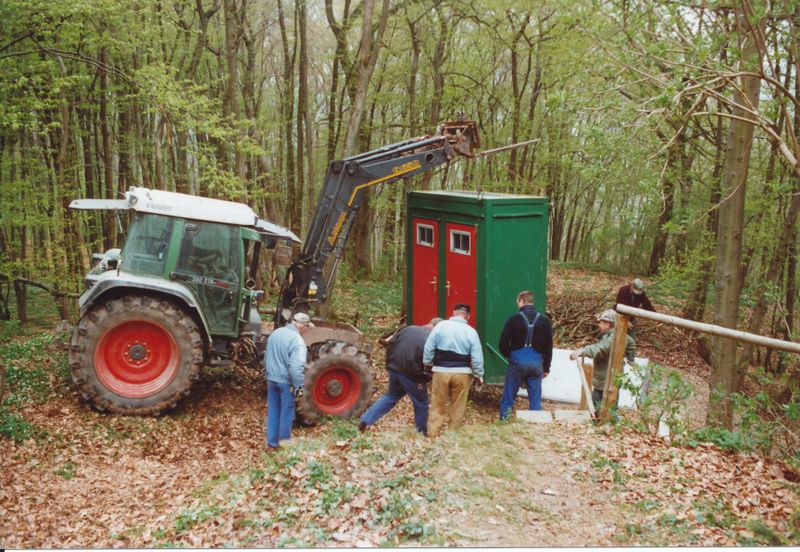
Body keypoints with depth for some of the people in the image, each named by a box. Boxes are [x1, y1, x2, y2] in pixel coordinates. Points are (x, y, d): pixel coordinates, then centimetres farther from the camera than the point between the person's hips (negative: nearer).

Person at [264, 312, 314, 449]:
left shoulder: (275, 333, 5)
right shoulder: (297, 340, -20)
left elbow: (266, 358, 15)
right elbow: (296, 367, -27)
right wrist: (299, 386, -19)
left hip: (271, 380, 7)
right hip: (286, 382, -7)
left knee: (273, 411, 16)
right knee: (286, 413, 8)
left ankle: (271, 442, 24)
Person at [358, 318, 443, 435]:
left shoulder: (409, 329, 11)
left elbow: (391, 343, 11)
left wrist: (390, 364, 16)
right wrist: (424, 379, -3)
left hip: (395, 368, 6)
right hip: (411, 374, -6)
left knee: (391, 397, 24)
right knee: (421, 403, 14)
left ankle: (365, 420, 17)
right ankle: (422, 432, 24)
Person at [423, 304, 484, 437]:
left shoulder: (441, 325, -3)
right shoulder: (471, 331, -2)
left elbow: (429, 347, -2)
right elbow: (477, 357, -2)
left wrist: (427, 363, 11)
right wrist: (479, 375, 11)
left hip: (441, 371, 0)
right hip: (462, 373, 0)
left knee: (437, 405, 9)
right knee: (458, 406, 12)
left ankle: (433, 434, 9)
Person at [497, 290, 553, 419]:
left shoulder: (514, 318, -6)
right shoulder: (544, 320, 4)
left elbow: (503, 343, -4)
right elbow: (549, 346, 6)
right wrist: (546, 368, 14)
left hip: (517, 361, -2)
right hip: (536, 363, 2)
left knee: (509, 395, 7)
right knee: (535, 397, 9)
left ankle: (504, 420, 8)